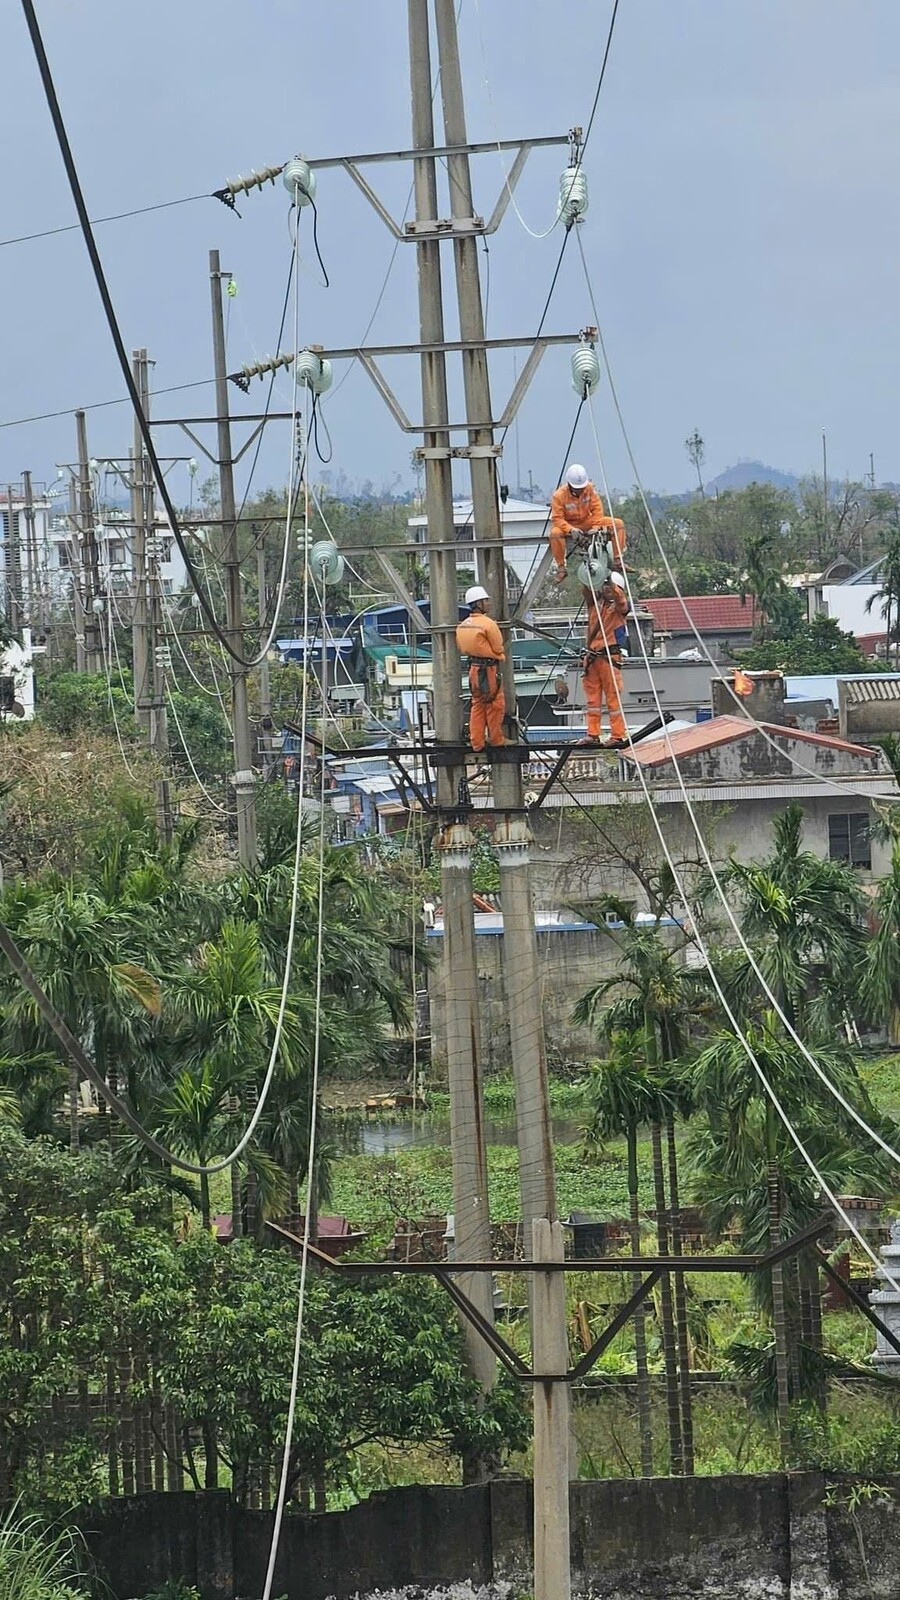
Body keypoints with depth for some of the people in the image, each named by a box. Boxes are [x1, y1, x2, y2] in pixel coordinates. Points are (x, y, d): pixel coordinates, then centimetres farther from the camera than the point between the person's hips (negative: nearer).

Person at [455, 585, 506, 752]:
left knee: (477, 705, 13)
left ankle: (477, 741, 14)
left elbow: (462, 649, 13)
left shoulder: (463, 625, 5)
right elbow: (498, 648, -10)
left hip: (473, 668, 7)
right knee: (495, 704, 5)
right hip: (489, 669, -7)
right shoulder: (488, 624, -17)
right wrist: (500, 657, 12)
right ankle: (496, 738, 14)